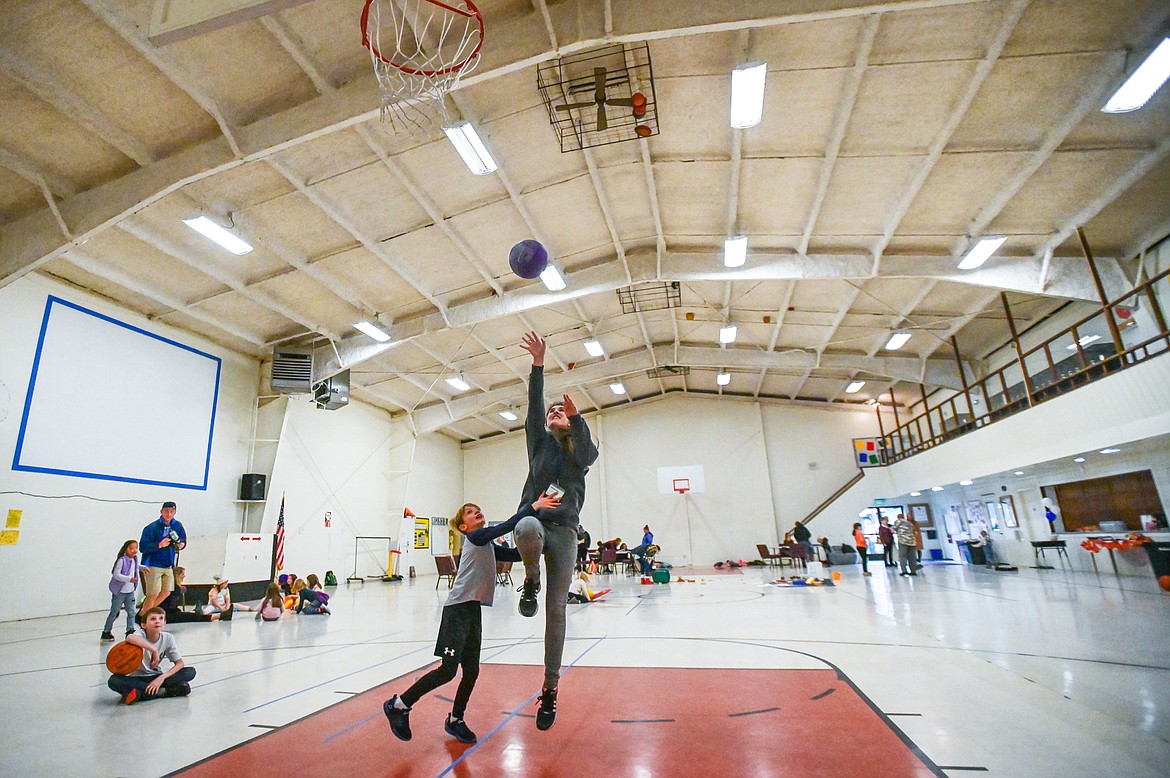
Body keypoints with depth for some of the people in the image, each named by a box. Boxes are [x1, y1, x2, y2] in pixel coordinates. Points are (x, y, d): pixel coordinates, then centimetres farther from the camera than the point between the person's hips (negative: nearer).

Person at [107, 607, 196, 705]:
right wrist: (154, 650, -39)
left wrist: (161, 678, -22)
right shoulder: (141, 636, -18)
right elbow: (130, 638, -47)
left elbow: (180, 663, -8)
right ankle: (162, 691, -27)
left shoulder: (168, 638, -9)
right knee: (113, 681, -33)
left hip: (156, 677, 2)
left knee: (190, 672, -18)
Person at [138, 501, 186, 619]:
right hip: (153, 565, -6)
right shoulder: (152, 527, -14)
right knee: (153, 595, -5)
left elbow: (183, 541, 14)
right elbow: (142, 546, -17)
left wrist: (181, 545, -8)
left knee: (166, 592, 12)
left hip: (168, 565, 6)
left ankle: (144, 611, 34)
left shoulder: (177, 525, 2)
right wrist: (159, 545, -30)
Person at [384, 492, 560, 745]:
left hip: (473, 610, 8)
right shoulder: (475, 537, -9)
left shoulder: (489, 546, 16)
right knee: (448, 670, -6)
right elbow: (507, 526, -22)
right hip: (458, 609, -8)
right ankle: (398, 705, 12)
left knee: (471, 671, 10)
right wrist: (534, 506, -26)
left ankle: (455, 720, 30)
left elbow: (517, 554, 11)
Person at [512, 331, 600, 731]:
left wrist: (576, 417, -34)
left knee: (556, 611, 0)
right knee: (527, 528, -40)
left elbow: (588, 451, -16)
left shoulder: (579, 452, 9)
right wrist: (538, 364, -15)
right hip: (535, 521, 0)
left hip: (564, 532, 0)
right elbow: (533, 406, -3)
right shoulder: (540, 442, 11)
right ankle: (530, 581, -8)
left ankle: (550, 687, 15)